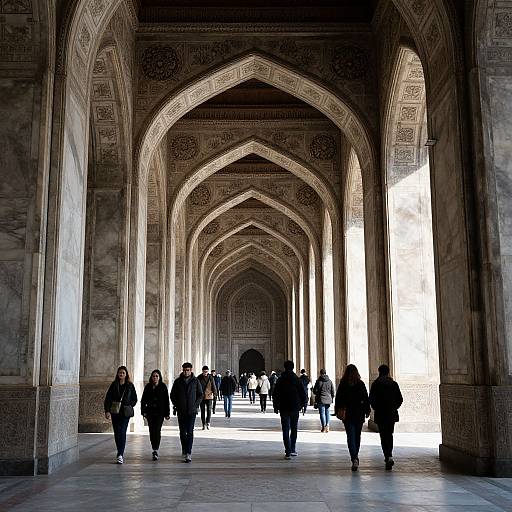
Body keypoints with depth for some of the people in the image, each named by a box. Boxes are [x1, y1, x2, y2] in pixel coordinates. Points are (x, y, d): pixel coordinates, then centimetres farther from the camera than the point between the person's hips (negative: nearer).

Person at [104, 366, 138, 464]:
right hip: (115, 412, 2)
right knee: (116, 433, 7)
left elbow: (134, 399, 11)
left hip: (125, 412, -2)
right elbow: (108, 398, -1)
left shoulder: (130, 386, 4)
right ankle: (121, 453, 24)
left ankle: (120, 455, -16)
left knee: (122, 432, -13)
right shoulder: (114, 385, 5)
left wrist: (128, 407, -2)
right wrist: (107, 411, -12)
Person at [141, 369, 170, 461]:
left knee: (157, 430, -13)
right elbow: (143, 400, 8)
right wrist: (143, 411, 0)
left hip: (160, 412, -3)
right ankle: (155, 449, 20)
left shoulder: (163, 387, -1)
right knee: (151, 431, 6)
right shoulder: (148, 387, 5)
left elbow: (166, 401, 0)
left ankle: (155, 450, -16)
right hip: (150, 412, 3)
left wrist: (167, 413, -2)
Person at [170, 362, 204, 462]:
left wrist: (196, 404, -3)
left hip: (192, 410, -2)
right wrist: (176, 405, 0)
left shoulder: (195, 381, 1)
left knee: (190, 432, -9)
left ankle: (188, 453, -10)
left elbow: (200, 395, 8)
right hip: (181, 411, 2)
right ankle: (184, 448, 30)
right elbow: (172, 395, 11)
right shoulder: (178, 381, 4)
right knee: (182, 431, 9)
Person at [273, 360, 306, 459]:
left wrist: (275, 407, 6)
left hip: (284, 408, -1)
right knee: (294, 429, 15)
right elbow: (303, 394, 0)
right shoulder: (297, 379, 0)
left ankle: (288, 452, -6)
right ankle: (292, 450, 15)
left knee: (286, 430, 1)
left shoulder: (280, 380, -2)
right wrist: (301, 405, 12)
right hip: (295, 408, 1)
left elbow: (275, 395, -2)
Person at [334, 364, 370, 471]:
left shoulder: (343, 384, -5)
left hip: (347, 414, -2)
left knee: (351, 436, -3)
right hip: (359, 413, 2)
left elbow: (338, 399, -2)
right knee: (357, 435, 17)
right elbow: (366, 399, 0)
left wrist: (337, 411, 7)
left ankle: (354, 458, -17)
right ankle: (355, 455, 31)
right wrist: (367, 411, 10)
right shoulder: (361, 384, -2)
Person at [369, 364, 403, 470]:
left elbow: (371, 399, -7)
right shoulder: (394, 384, 2)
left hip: (380, 414, -3)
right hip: (392, 414, 3)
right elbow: (400, 399, 3)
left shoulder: (375, 384, -5)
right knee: (389, 435, 18)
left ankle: (388, 457, -11)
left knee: (384, 436, 0)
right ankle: (389, 456, 18)